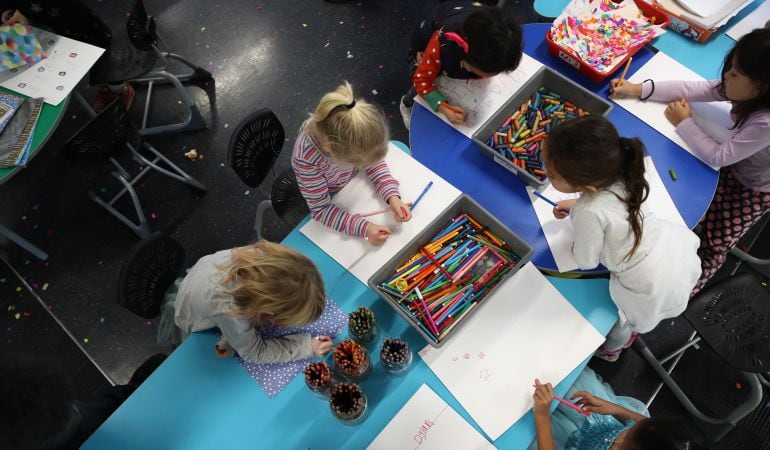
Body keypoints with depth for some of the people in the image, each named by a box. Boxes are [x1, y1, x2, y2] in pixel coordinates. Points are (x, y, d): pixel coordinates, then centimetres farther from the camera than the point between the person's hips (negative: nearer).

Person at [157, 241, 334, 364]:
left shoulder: (262, 256, -42)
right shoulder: (231, 313, -52)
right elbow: (254, 352, -31)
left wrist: (228, 341, -29)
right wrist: (307, 347, -35)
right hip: (195, 316, -3)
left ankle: (182, 285, 43)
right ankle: (171, 304, 41)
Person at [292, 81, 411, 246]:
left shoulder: (349, 130, -34)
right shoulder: (305, 158, -44)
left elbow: (373, 160, -15)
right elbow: (321, 211, -33)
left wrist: (392, 197, -29)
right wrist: (364, 228, -44)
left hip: (355, 180, 5)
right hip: (331, 200, -4)